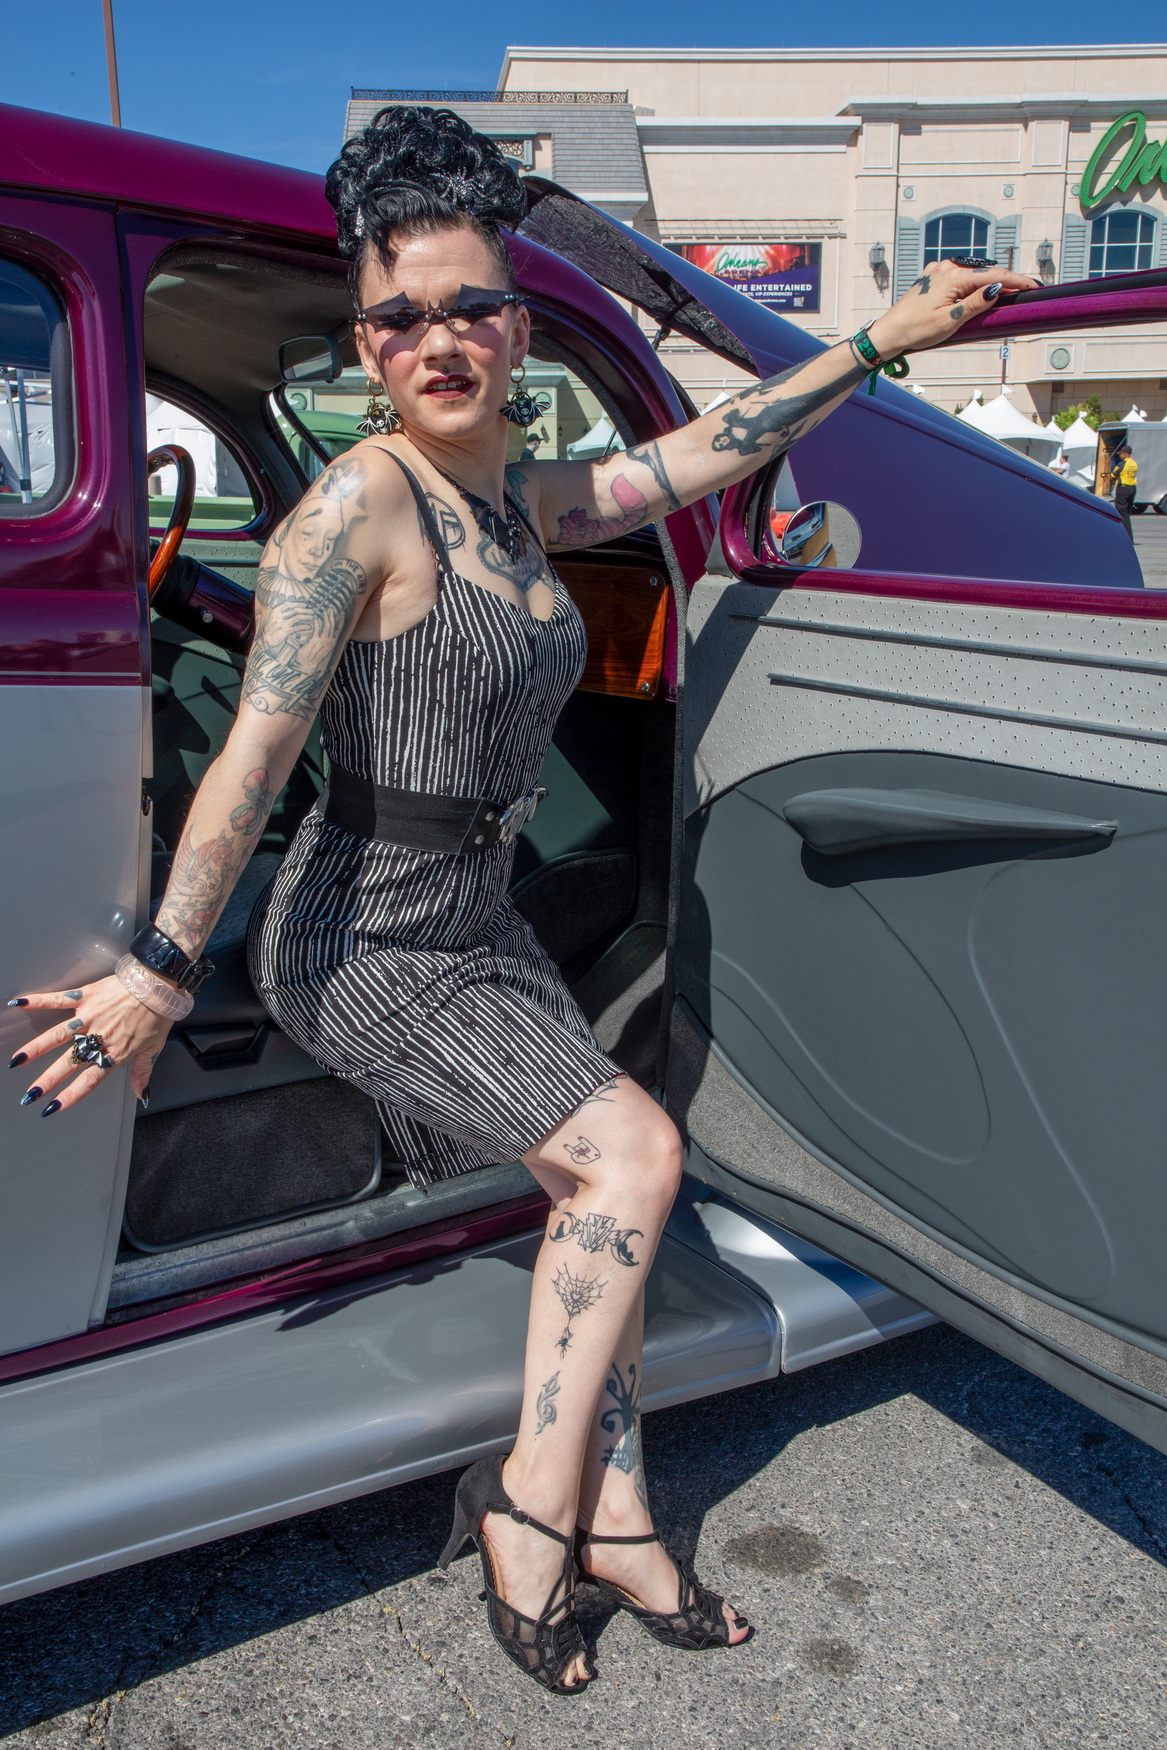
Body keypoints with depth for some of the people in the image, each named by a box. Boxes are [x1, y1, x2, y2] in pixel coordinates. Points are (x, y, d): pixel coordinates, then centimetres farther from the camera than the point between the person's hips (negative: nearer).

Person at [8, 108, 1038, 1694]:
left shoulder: (533, 504, 6)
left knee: (606, 1200, 6)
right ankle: (533, 1506, 5)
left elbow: (711, 447, 15)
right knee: (631, 1153, -10)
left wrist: (882, 340, 18)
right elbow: (256, 751, -24)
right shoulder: (360, 508, -19)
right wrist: (160, 972, -23)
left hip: (478, 921, 8)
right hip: (361, 942, -8)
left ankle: (611, 1528, 20)